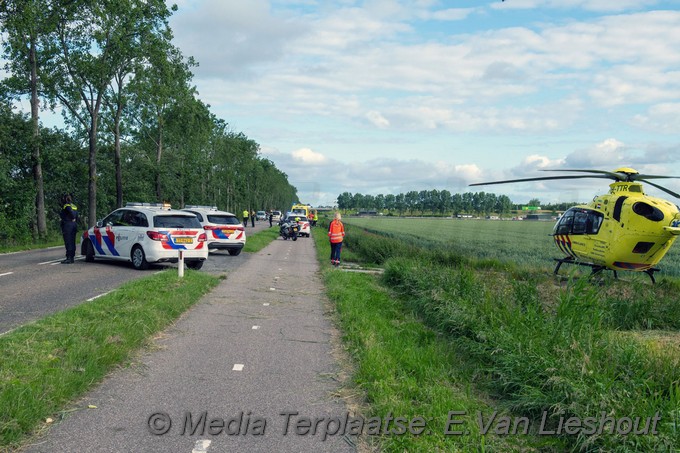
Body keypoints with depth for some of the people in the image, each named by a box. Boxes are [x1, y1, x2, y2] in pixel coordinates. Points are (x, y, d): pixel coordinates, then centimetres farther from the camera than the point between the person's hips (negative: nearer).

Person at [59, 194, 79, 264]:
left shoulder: (66, 206, -9)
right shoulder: (74, 206, 15)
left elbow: (71, 213, -25)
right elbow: (76, 217, 13)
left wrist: (72, 218, -9)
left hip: (67, 225, -8)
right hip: (74, 225, 8)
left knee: (68, 243, -8)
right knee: (72, 242, 11)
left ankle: (69, 258, -9)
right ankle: (72, 257, 15)